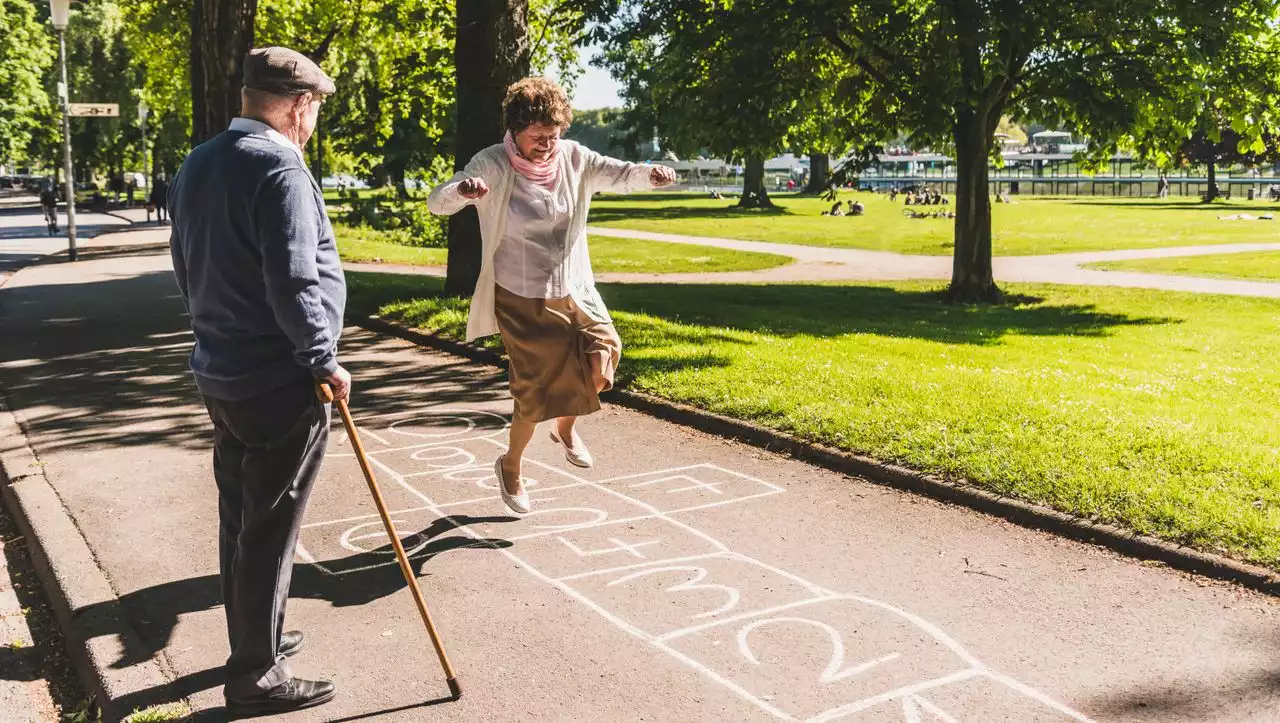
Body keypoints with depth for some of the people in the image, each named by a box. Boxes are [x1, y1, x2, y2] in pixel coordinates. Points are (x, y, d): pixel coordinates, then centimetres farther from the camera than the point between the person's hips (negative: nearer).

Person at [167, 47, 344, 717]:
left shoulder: (196, 164, 10)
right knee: (268, 533, 1)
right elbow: (294, 283, -25)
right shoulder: (280, 169, -19)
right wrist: (324, 361, -14)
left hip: (219, 374, 9)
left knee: (240, 520, 19)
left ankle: (254, 638, 34)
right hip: (279, 383, -9)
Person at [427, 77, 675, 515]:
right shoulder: (493, 166, -14)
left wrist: (649, 174, -37)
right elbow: (436, 203, -22)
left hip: (574, 291, 4)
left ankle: (566, 428, 16)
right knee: (537, 391, -2)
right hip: (521, 299, -4)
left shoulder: (573, 159, -3)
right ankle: (510, 466, 28)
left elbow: (618, 175, -13)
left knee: (602, 356, -16)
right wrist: (462, 190, -47)